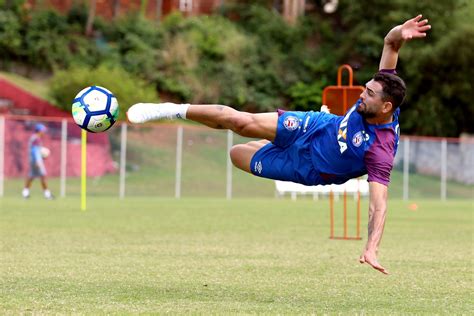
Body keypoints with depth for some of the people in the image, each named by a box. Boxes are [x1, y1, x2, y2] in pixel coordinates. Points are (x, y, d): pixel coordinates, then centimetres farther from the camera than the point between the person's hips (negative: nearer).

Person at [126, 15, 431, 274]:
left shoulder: (381, 151, -41)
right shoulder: (378, 96, -24)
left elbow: (379, 202, -45)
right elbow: (390, 43, -19)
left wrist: (372, 249, -57)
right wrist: (399, 34, -43)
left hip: (306, 166, -4)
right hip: (311, 126, 4)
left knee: (238, 153, 5)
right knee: (236, 119, 1)